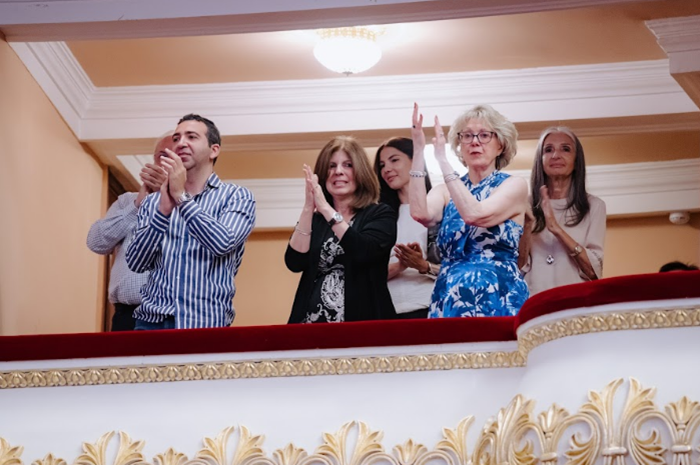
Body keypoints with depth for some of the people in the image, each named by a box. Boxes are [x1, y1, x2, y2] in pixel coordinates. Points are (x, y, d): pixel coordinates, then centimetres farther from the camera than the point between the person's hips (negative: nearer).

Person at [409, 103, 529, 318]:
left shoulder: (514, 185, 0)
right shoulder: (446, 191, 10)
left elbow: (474, 214, -19)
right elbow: (421, 214, -13)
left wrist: (442, 159, -19)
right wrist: (418, 152, -13)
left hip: (498, 299, -3)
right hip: (451, 300, 3)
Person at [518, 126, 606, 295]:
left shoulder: (594, 206, 7)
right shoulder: (527, 206, 11)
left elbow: (593, 270, -2)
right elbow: (518, 268, 4)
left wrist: (557, 229, -11)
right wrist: (526, 226, -9)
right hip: (532, 300, 1)